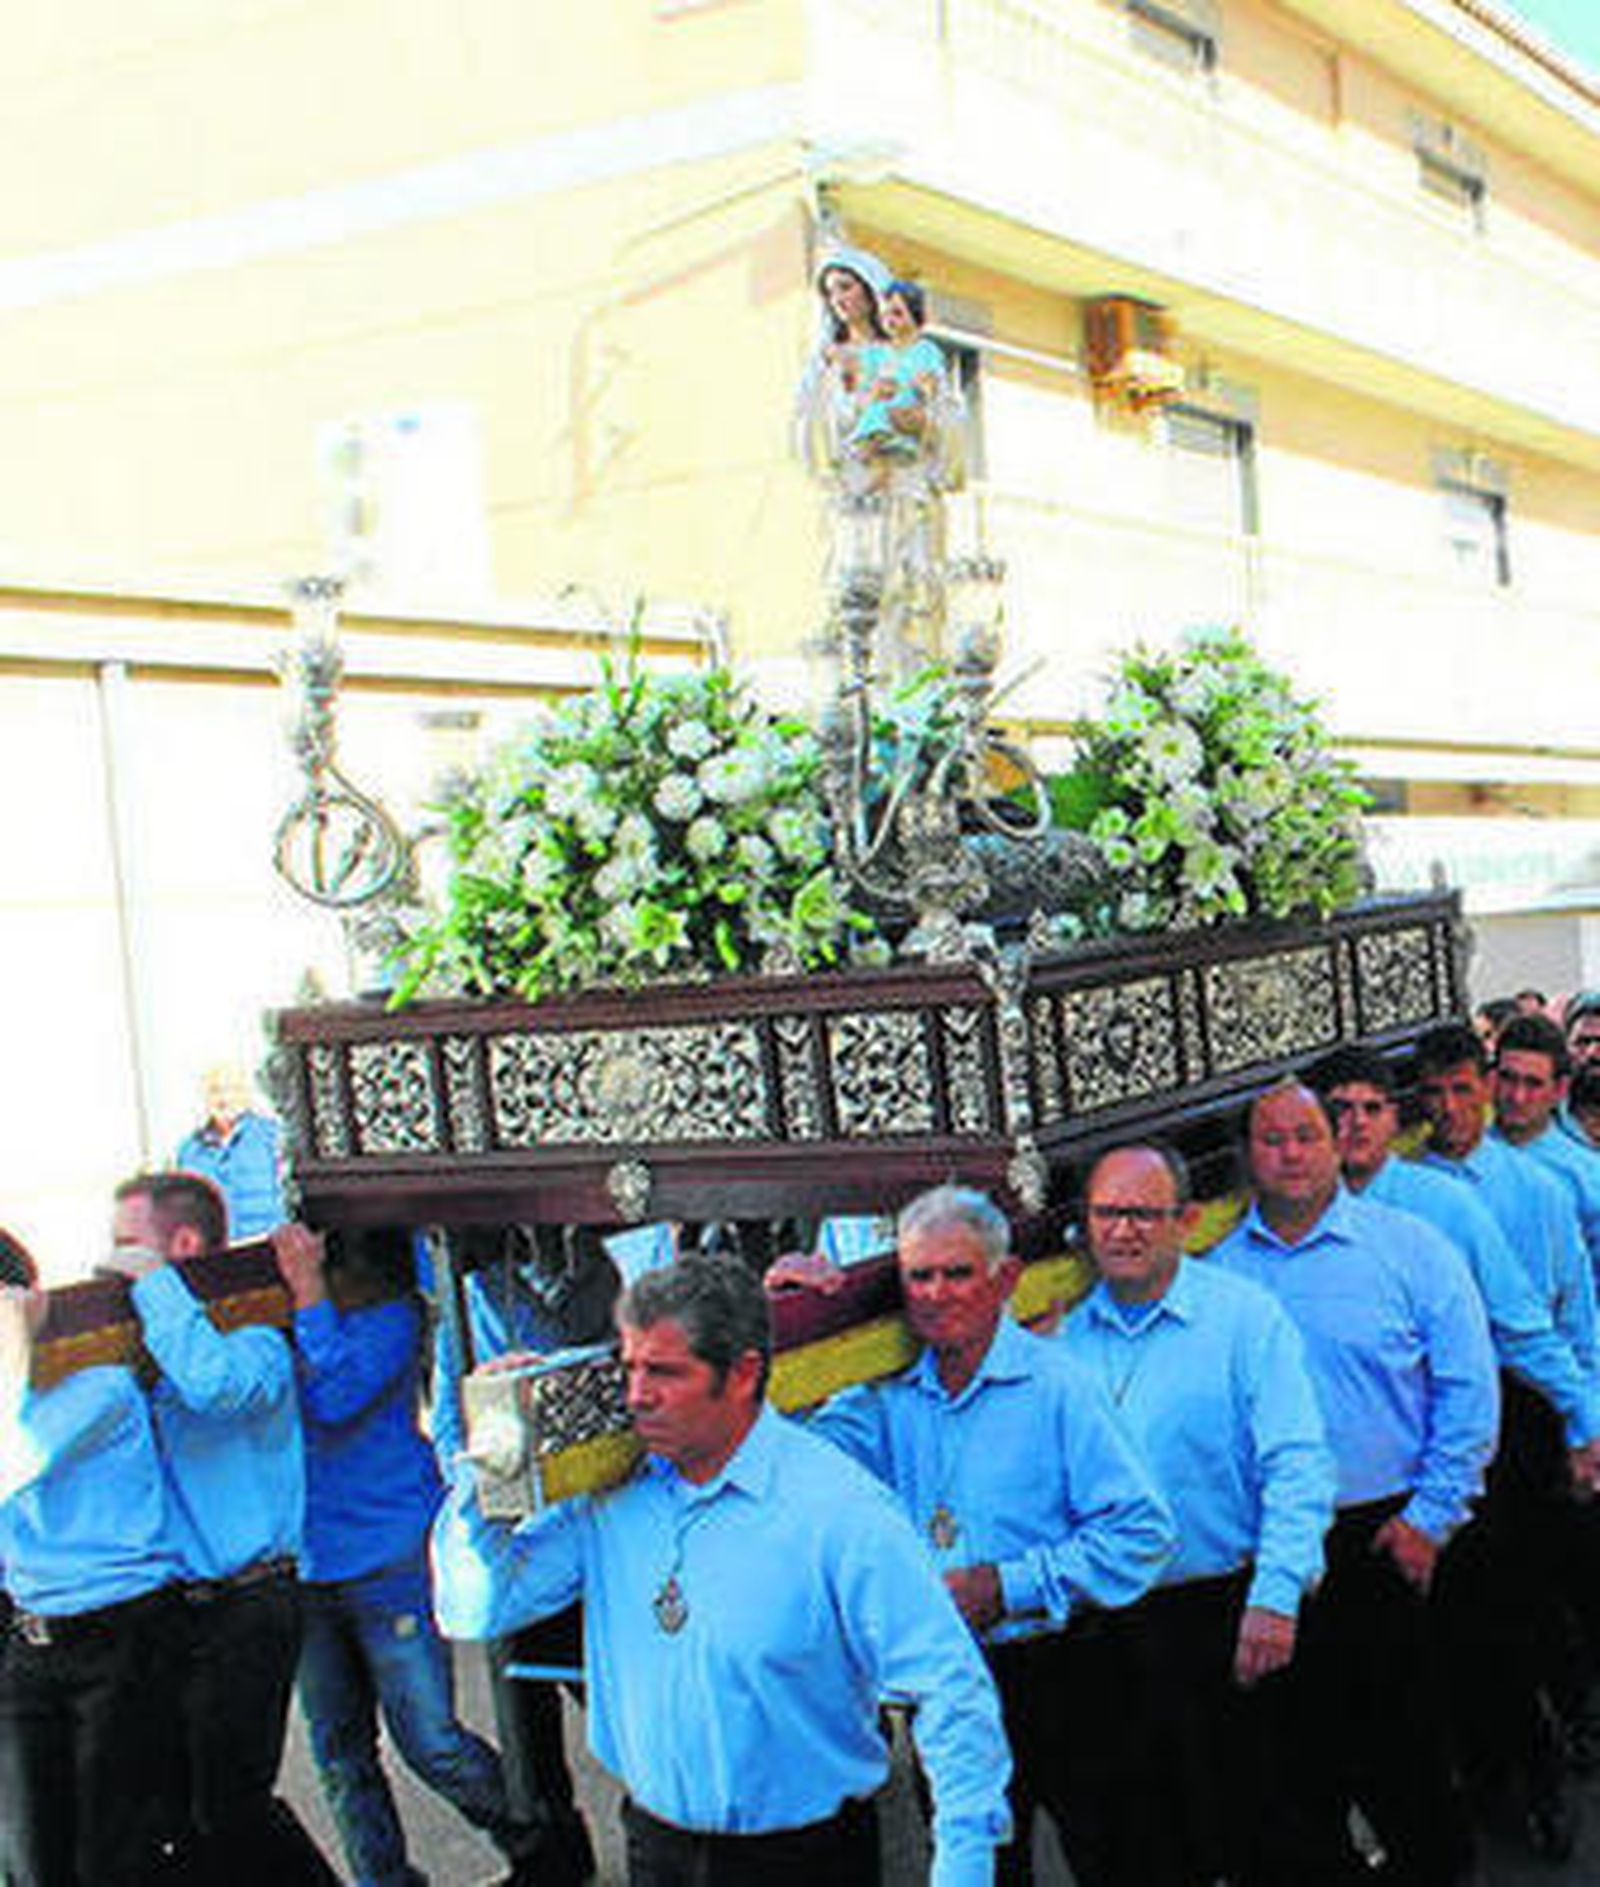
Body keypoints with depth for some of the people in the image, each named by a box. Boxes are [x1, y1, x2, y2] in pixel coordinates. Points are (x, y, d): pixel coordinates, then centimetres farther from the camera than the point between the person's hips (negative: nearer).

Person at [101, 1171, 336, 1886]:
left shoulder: (252, 1338, -11)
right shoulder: (147, 1345, 13)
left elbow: (216, 1385, -35)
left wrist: (153, 1284, -23)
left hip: (241, 1611, -8)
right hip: (170, 1608, 8)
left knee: (221, 1814, -3)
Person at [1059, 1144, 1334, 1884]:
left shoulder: (1246, 1316, -6)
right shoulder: (1068, 1337, 7)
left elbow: (1297, 1465, -12)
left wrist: (1275, 1598, -21)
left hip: (1227, 1614, -4)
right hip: (1105, 1623, 4)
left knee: (1249, 1812, 6)